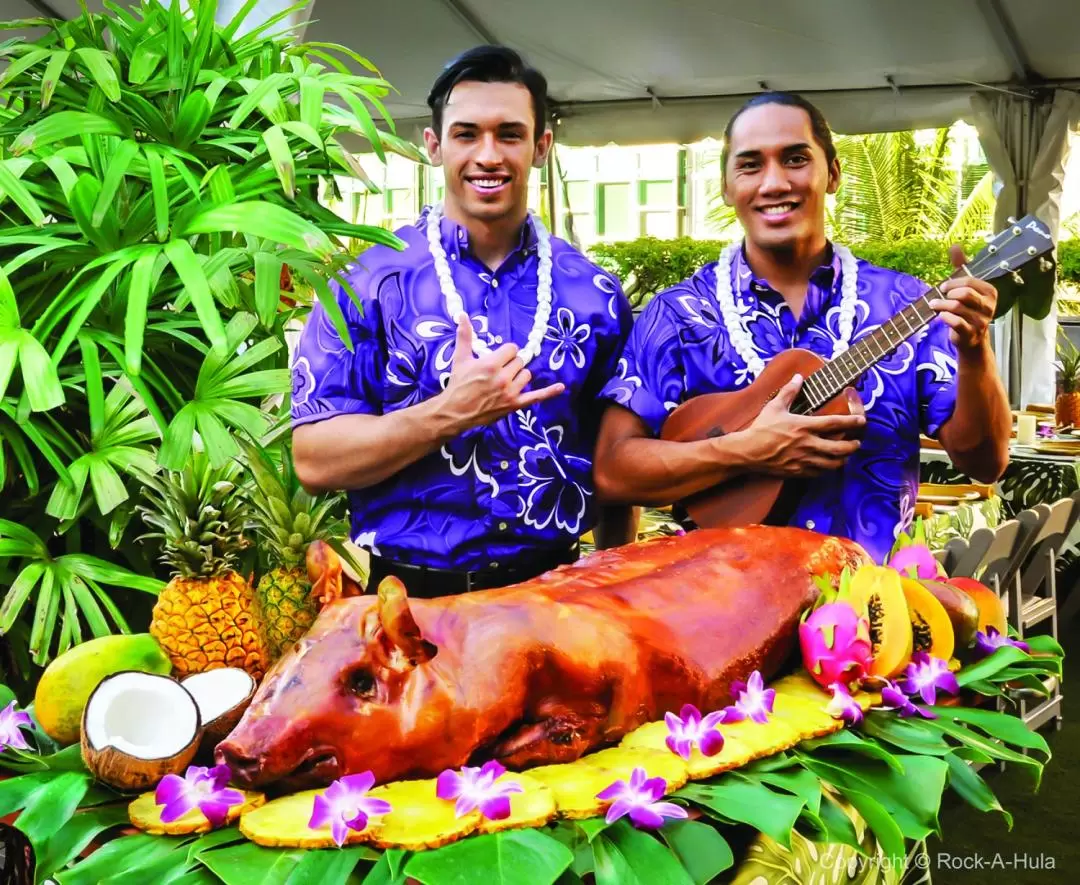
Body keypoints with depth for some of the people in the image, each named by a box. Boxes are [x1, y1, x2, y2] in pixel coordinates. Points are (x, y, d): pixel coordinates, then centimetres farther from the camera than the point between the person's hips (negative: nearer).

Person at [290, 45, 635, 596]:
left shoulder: (592, 295, 2)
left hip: (550, 590, 3)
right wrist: (450, 413, -22)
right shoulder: (369, 283, -7)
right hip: (408, 593, -2)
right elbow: (314, 460, -12)